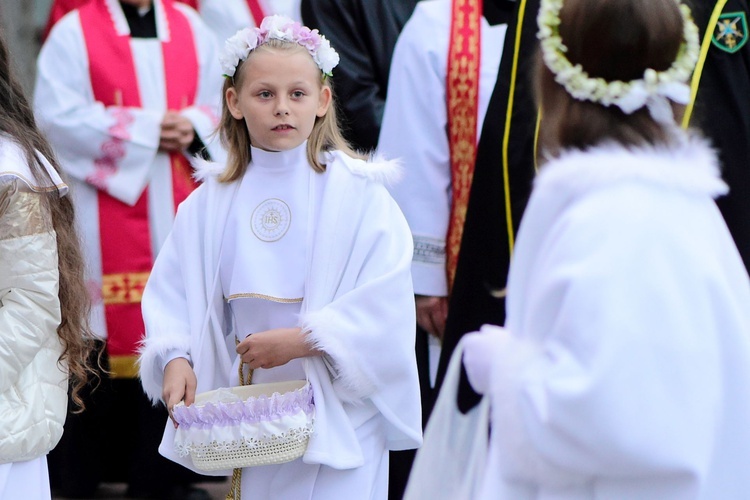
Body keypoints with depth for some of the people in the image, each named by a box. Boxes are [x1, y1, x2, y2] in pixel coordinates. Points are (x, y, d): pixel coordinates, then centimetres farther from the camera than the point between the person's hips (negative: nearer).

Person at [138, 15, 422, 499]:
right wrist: (175, 358, -12)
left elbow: (385, 302, -13)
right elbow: (171, 291, 6)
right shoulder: (210, 202, 6)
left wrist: (301, 340, -20)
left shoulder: (358, 194, -6)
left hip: (336, 415, -3)